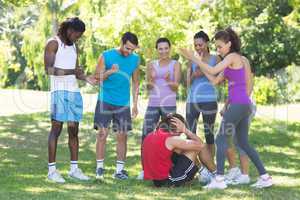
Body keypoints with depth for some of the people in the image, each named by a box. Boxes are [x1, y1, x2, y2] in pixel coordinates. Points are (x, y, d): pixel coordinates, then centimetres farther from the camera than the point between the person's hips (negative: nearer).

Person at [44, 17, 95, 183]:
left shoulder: (73, 46, 19)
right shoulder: (53, 43, -4)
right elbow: (49, 70, -14)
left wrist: (86, 78, 1)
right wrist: (71, 71, -20)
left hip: (74, 91, 7)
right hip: (59, 90, -7)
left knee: (74, 130, 7)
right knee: (56, 129, -7)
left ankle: (74, 168, 12)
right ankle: (52, 169, -5)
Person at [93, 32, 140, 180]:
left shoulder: (135, 59, 7)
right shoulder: (106, 56, -3)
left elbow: (135, 82, 14)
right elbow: (96, 77, -3)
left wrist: (135, 104, 9)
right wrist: (110, 72, -21)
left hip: (123, 103, 3)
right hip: (105, 101, -3)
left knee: (122, 136, 1)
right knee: (102, 134, -6)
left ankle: (119, 170, 7)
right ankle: (100, 168, 1)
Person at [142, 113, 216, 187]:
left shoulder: (149, 136, 6)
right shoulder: (171, 140, -18)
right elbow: (200, 145, -13)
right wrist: (185, 130, -6)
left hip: (156, 181, 8)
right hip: (169, 181, -8)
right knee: (199, 148, 2)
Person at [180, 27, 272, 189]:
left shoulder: (233, 57, -7)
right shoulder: (230, 62, 20)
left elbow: (212, 71, -16)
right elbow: (215, 80, 17)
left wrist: (193, 58, -9)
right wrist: (199, 63, 13)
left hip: (238, 104, -10)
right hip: (244, 105, 10)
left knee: (221, 138, -7)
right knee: (243, 143, 12)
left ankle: (219, 179, -10)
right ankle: (265, 177, 12)